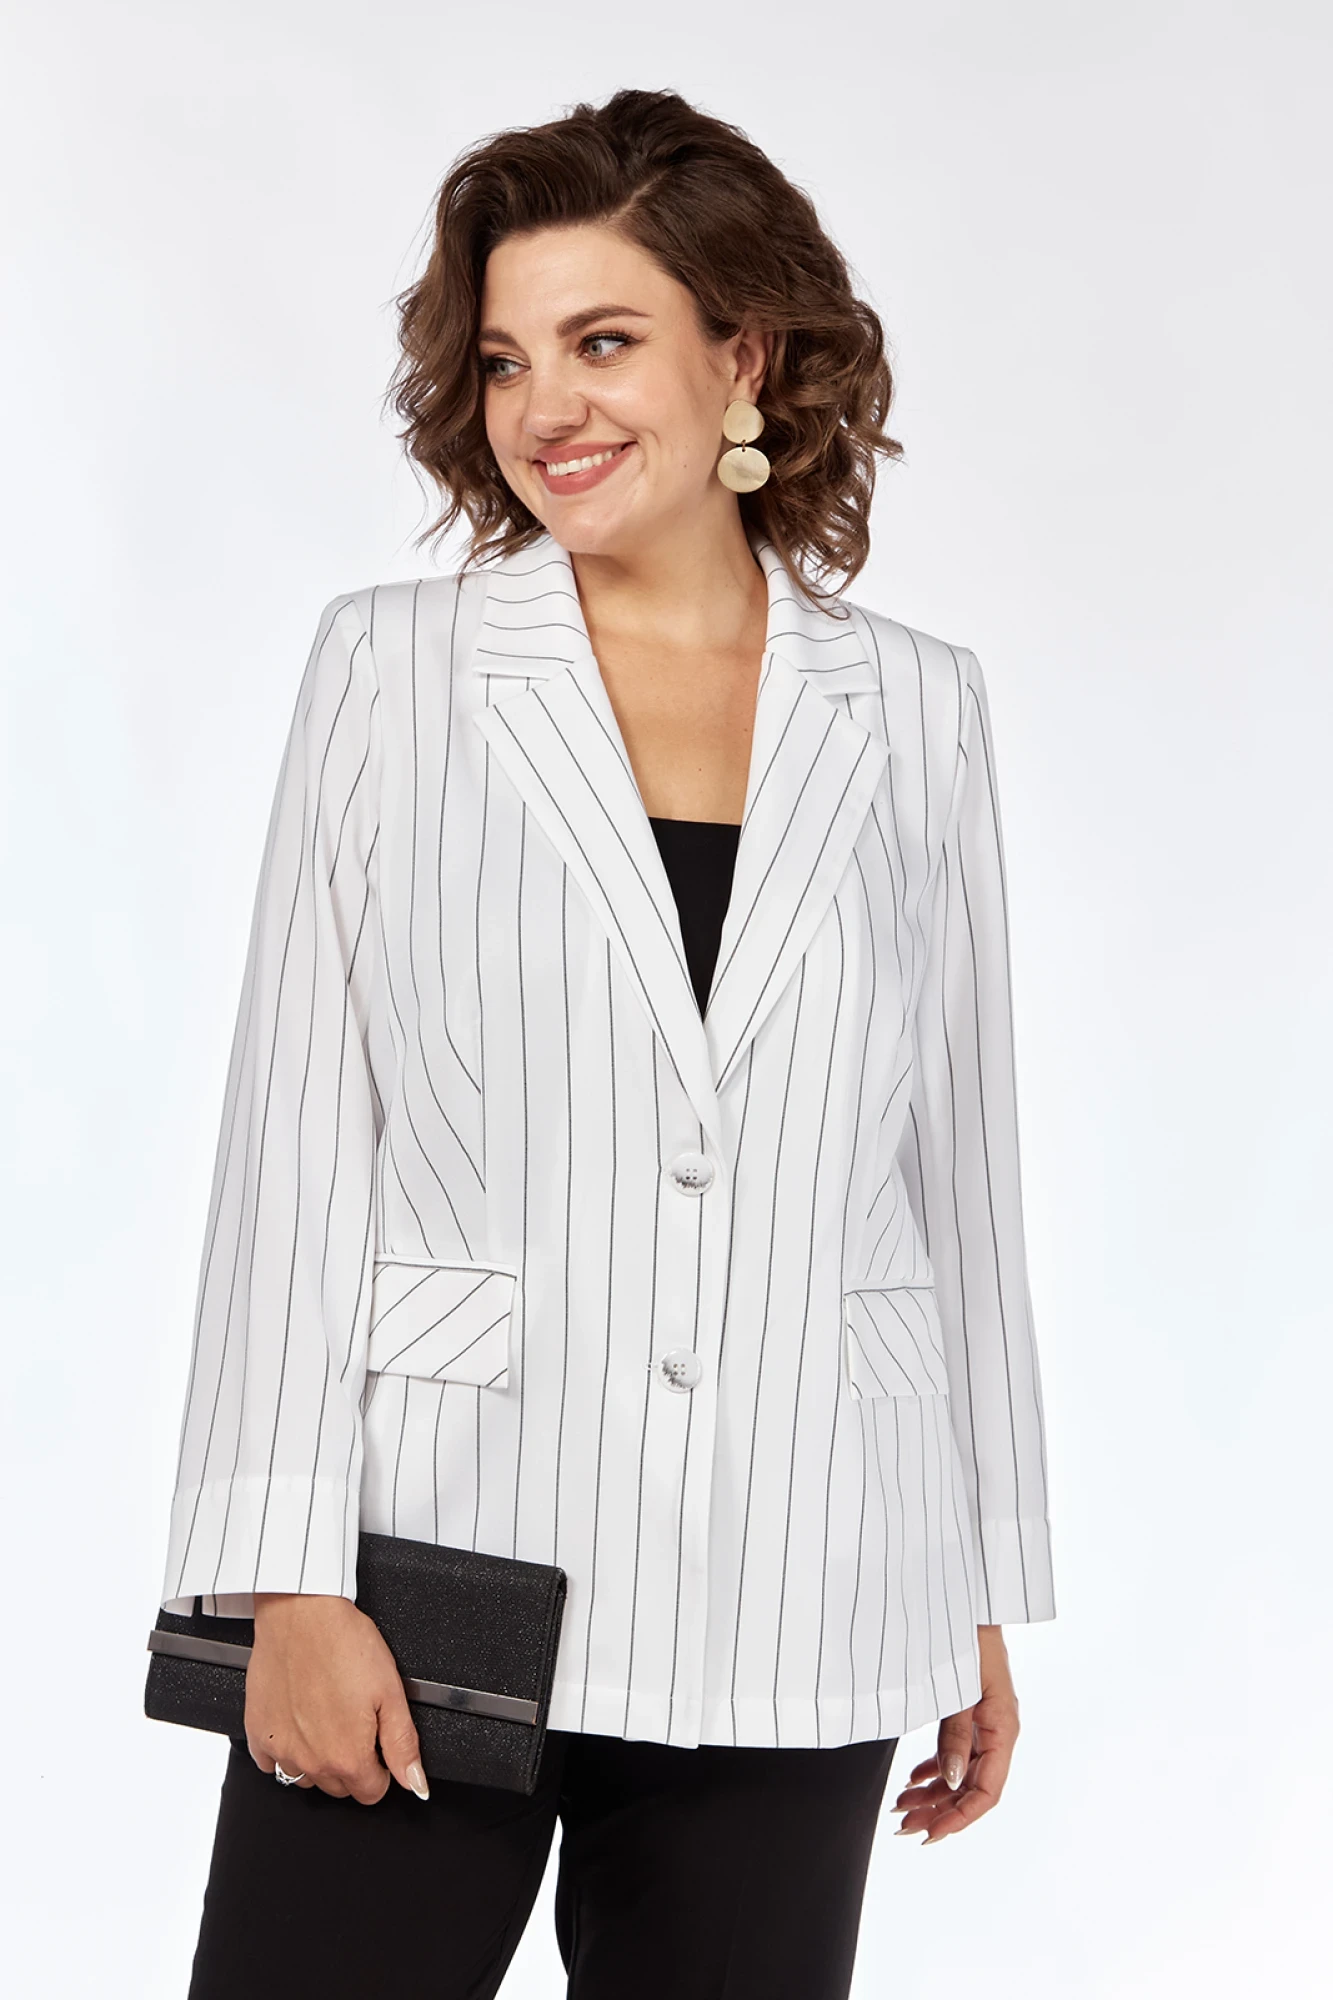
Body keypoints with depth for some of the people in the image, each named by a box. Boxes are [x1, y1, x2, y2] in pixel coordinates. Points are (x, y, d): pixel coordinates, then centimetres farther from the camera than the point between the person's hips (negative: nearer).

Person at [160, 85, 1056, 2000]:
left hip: (789, 1614, 2)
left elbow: (959, 1163, 10)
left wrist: (991, 1589, 11)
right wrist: (290, 1575, -8)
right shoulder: (390, 664, 3)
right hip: (437, 1567, -1)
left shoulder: (917, 707, 7)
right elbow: (298, 1138, -1)